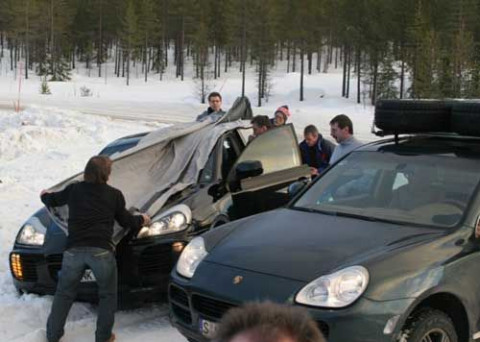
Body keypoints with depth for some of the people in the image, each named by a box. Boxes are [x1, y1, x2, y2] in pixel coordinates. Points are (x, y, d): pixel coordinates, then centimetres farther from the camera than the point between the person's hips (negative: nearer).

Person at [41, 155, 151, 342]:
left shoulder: (74, 189, 10)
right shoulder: (114, 195, 5)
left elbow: (53, 200, 28)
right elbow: (125, 221, 16)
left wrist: (44, 195, 51)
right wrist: (141, 220, 37)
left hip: (74, 250, 2)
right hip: (102, 251, -2)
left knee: (64, 293, 18)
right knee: (108, 295, 15)